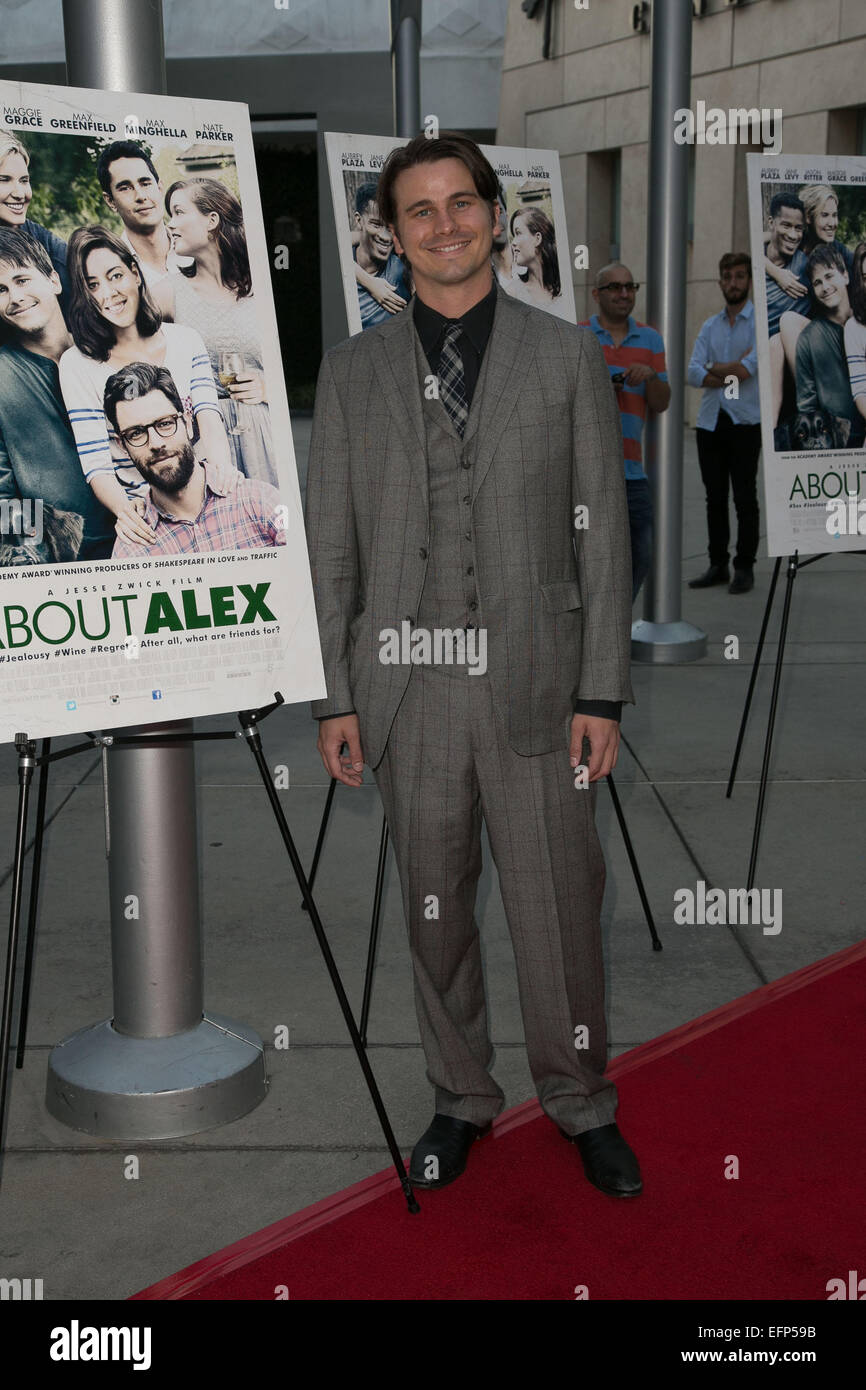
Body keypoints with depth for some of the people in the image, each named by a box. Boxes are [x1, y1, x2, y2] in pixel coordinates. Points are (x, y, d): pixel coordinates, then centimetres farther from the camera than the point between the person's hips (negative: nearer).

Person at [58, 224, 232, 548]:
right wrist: (124, 509, -29)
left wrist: (222, 469, -30)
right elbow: (97, 466, -6)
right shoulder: (77, 364, -1)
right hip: (140, 518, -4)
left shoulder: (185, 340, 9)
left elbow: (208, 418, -6)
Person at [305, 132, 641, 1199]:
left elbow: (603, 531, 2)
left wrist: (602, 691, -3)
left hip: (534, 681, -1)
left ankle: (581, 1103, 28)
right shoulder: (352, 369, 7)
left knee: (558, 907, 5)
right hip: (408, 689, 1)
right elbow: (330, 542, 7)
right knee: (433, 909, 12)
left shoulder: (567, 356, 4)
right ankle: (461, 1099, 32)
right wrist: (333, 693, 1)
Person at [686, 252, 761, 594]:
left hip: (745, 422, -5)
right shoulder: (709, 326, 14)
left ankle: (745, 568, 6)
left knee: (745, 498, -1)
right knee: (715, 497, 9)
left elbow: (748, 368, -17)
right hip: (710, 421, 5)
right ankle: (717, 565, 16)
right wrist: (732, 373, -12)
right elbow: (692, 373, 1)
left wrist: (714, 368, -3)